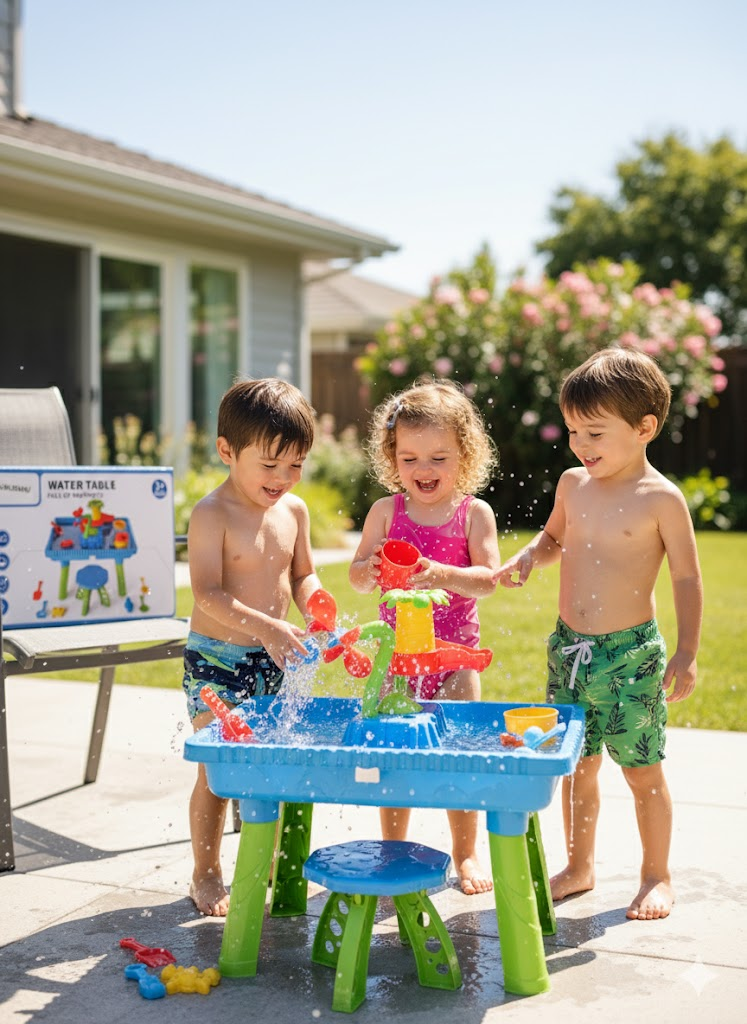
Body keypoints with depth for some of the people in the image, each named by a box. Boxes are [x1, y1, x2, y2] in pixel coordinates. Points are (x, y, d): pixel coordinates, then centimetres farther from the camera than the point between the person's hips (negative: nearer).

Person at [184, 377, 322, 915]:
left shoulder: (294, 510, 3)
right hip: (217, 662, -6)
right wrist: (265, 626, -34)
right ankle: (206, 875, 17)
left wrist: (316, 612, -5)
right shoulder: (212, 514, -16)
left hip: (274, 661, 6)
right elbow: (208, 593, -23)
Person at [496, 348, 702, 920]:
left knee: (643, 771, 5)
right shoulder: (573, 484, 5)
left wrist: (687, 652, -11)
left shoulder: (661, 498, -11)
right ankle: (580, 867, 31)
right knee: (577, 765, 15)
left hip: (630, 652, -5)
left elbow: (687, 579, -7)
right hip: (568, 647, 5)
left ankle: (657, 875, 23)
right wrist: (529, 556, 2)